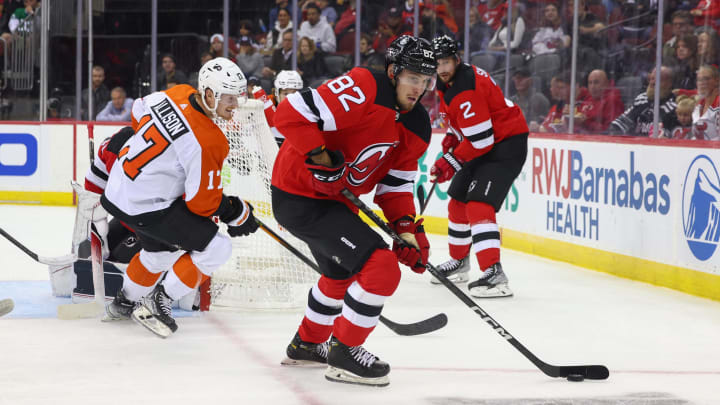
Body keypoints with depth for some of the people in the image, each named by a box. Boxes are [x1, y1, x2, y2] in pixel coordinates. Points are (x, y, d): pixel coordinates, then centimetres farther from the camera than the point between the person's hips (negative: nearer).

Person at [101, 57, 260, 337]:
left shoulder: (177, 94, -5)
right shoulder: (208, 141, -28)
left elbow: (138, 114, 15)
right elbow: (202, 201, -20)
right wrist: (238, 214, -3)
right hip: (147, 207, -9)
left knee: (162, 249, 32)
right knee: (216, 249, -5)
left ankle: (125, 303, 52)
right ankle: (159, 303, 6)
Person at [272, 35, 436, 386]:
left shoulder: (417, 127, 3)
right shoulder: (362, 90, -24)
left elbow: (396, 183, 9)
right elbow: (291, 113, -28)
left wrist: (407, 227, -5)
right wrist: (322, 159, -30)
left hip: (335, 198, 10)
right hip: (299, 196, -10)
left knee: (342, 272, 32)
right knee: (381, 268, -18)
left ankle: (307, 343, 53)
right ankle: (344, 352, -4)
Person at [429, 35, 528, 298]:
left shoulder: (466, 90, -27)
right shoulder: (448, 82, 6)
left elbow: (480, 140, -28)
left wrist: (450, 163, -20)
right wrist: (453, 138, 10)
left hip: (507, 145, -11)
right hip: (484, 146, 11)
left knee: (479, 204, -24)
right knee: (458, 201, 19)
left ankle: (494, 274, -33)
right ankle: (459, 262, 37)